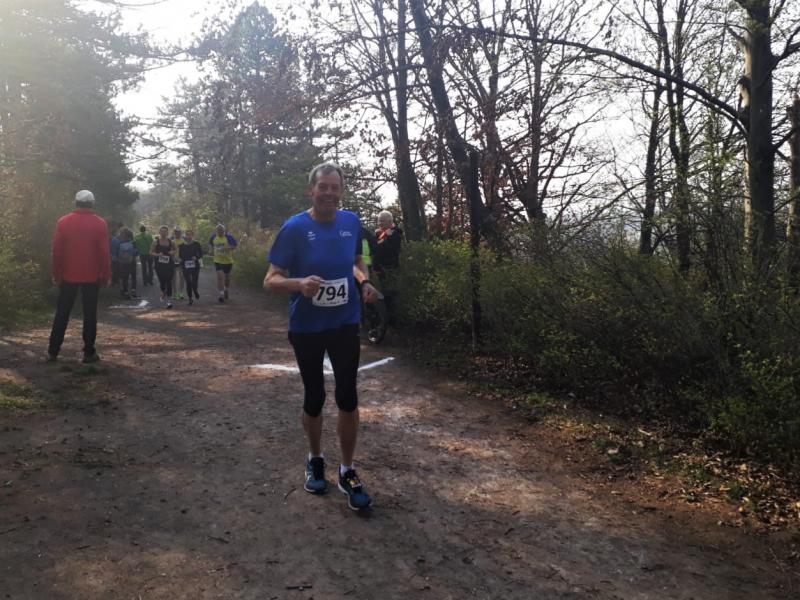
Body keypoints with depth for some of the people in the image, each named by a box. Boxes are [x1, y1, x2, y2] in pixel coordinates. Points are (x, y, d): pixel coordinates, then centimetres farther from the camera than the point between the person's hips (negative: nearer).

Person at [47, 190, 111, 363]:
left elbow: (57, 250, 0)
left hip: (68, 275, 2)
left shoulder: (63, 222, -1)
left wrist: (56, 273, 7)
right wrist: (106, 275, 0)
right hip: (91, 276, -2)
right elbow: (104, 252, -8)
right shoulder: (100, 224, -7)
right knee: (89, 314, 3)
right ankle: (89, 352, 4)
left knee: (62, 313, 10)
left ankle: (52, 351, 12)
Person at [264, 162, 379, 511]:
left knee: (347, 397, -1)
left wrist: (365, 281, -4)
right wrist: (299, 283, -34)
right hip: (306, 328, -2)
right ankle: (315, 460, 35)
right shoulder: (295, 228, -12)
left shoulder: (351, 222, -1)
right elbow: (270, 281, -13)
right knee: (314, 397, 12)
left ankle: (347, 472, 15)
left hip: (345, 324, 2)